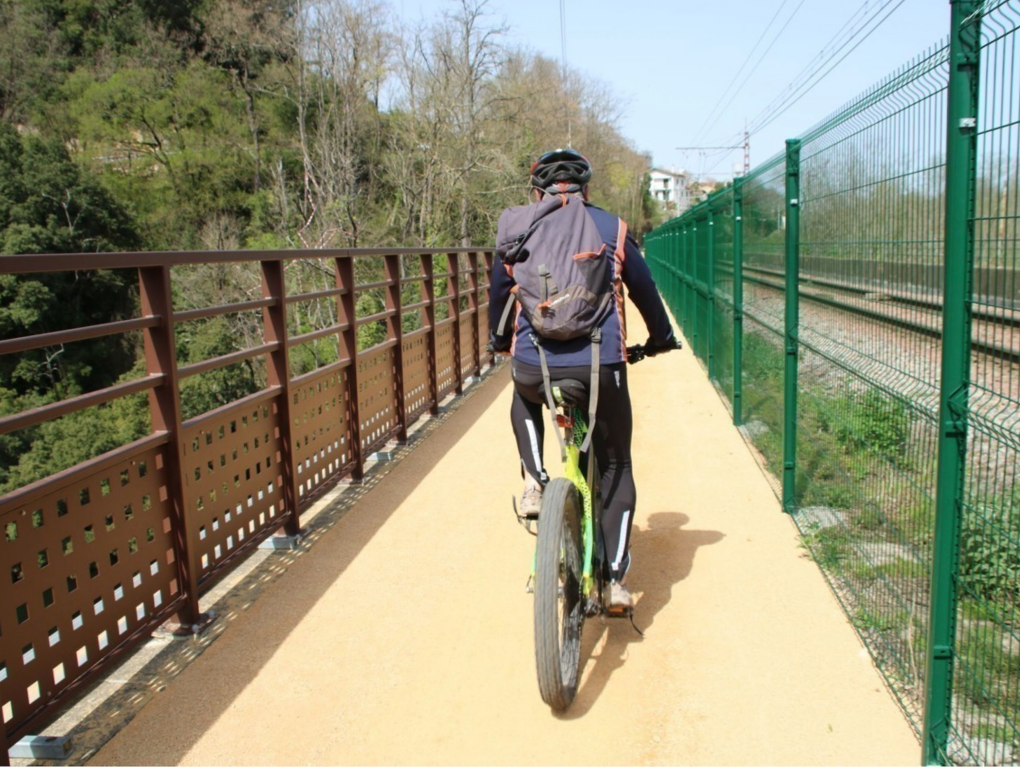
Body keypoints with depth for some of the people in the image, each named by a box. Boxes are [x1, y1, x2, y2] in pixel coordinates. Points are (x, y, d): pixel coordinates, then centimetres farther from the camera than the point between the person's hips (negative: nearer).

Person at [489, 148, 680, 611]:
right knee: (616, 467, 16)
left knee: (524, 400, 38)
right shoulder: (612, 229, 11)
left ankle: (534, 482, 18)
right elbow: (644, 290, 19)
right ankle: (616, 579, 11)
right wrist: (661, 340, 37)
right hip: (601, 366, -1)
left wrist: (499, 341, 42)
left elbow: (498, 291, 24)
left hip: (532, 364, 1)